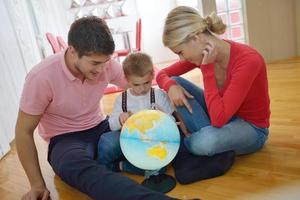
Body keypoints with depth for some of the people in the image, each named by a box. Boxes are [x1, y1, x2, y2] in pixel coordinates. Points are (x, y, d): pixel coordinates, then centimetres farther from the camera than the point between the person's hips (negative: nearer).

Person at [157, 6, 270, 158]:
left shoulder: (248, 60, -31)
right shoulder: (204, 54, -12)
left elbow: (218, 119, -34)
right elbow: (162, 75, -1)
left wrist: (207, 67, -33)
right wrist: (171, 86, -25)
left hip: (252, 128, -5)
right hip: (222, 114, 6)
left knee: (204, 142, -37)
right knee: (175, 83, -10)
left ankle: (203, 137, -1)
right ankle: (205, 135, -10)